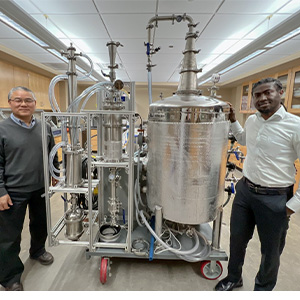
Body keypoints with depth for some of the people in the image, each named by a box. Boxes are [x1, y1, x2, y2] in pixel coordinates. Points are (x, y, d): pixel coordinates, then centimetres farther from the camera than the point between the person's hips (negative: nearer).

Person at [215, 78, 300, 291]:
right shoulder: (252, 121, 3)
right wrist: (233, 120, 15)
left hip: (274, 199, -5)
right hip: (245, 190, 5)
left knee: (271, 250, 17)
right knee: (237, 239, 19)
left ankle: (263, 289, 45)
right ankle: (234, 278, 45)